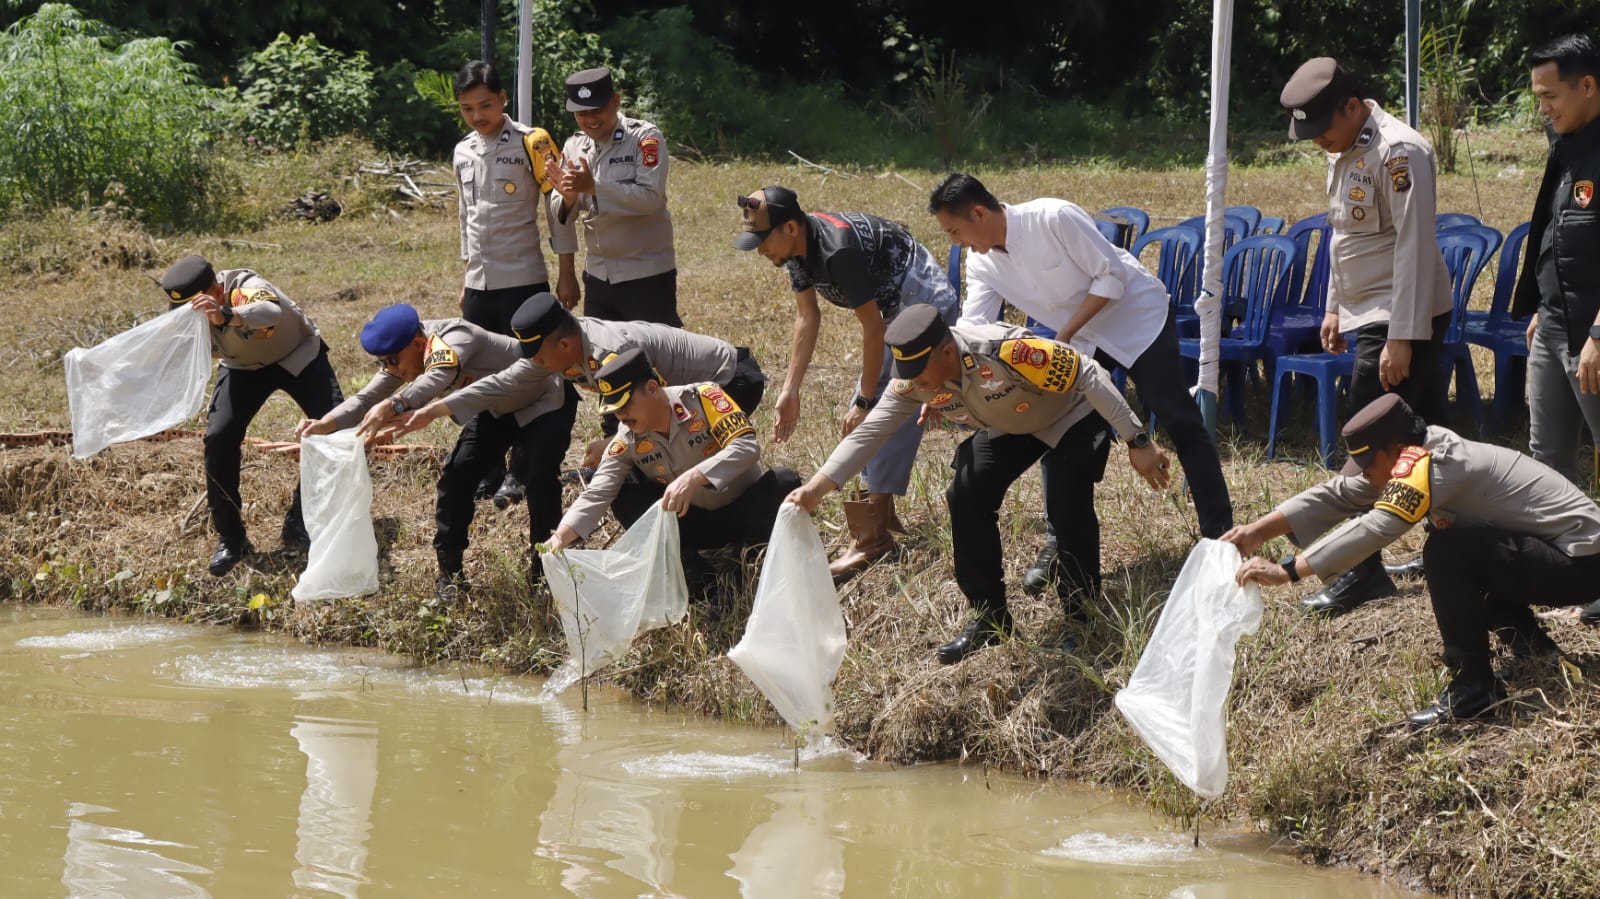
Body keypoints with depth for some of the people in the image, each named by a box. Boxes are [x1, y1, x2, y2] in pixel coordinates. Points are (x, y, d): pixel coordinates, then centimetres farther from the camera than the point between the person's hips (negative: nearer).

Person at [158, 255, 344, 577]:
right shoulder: (190, 318, -22)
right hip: (243, 366, 3)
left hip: (298, 356, -3)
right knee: (219, 437, -18)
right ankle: (229, 538, -4)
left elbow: (271, 313, -64)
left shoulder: (246, 288, -41)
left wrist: (227, 316, -83)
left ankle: (300, 523, -3)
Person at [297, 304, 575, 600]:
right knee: (457, 474, -7)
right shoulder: (403, 356, -14)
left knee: (539, 477, -25)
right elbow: (367, 400, -17)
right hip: (497, 409, 8)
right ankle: (451, 574, 3)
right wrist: (326, 424, -36)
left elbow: (439, 376, -61)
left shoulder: (453, 339, -39)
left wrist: (393, 406, -78)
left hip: (545, 401, -8)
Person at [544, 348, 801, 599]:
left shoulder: (702, 398, -21)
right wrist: (560, 537, -35)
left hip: (742, 513, -3)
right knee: (624, 495, -17)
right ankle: (698, 579, -14)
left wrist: (693, 478, -46)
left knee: (784, 482, -32)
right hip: (694, 525, 3)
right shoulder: (628, 441, -10)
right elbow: (596, 494, -17)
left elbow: (748, 447, -33)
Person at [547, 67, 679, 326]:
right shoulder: (574, 146, 5)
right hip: (598, 275, 6)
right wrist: (567, 196, -19)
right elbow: (560, 213, 4)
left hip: (647, 276, -6)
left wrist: (593, 187, -27)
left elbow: (651, 197, -22)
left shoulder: (645, 138, -10)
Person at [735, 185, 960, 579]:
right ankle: (880, 514, 23)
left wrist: (866, 401, -18)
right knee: (864, 415, 13)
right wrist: (790, 391, 2)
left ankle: (872, 536, -18)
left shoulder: (838, 250, -32)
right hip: (894, 313, 10)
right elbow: (807, 317, 6)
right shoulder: (796, 247, -4)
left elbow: (873, 329, -25)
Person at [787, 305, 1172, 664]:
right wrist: (815, 489, -31)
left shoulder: (1003, 351, -42)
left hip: (1074, 417, -6)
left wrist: (1137, 443, -33)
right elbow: (868, 434, -19)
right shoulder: (912, 379, -23)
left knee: (1066, 499, -26)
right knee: (966, 497, -12)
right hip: (1009, 428, 6)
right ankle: (990, 617, 4)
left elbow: (1089, 376, -35)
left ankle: (1083, 617, -6)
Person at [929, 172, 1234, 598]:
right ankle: (1060, 545, 5)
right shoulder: (983, 264, -9)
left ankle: (1219, 535, 2)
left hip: (1138, 317, -6)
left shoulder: (1054, 218, -29)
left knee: (1182, 424, -4)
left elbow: (1111, 277, -24)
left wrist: (1064, 335, -25)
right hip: (1079, 337, 6)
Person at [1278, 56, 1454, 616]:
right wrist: (1335, 307, 22)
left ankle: (1363, 573, -8)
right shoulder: (1344, 152, 10)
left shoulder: (1398, 153, -20)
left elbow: (1414, 249, -23)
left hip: (1403, 316, -9)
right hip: (1369, 313, 9)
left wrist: (1400, 339, -24)